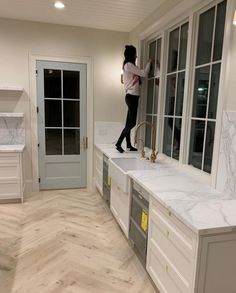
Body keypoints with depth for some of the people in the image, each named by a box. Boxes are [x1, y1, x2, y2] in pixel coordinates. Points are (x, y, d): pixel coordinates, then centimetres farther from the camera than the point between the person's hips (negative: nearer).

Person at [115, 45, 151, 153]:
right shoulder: (129, 65, -8)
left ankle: (129, 145, 12)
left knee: (129, 123, 8)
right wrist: (149, 62, 1)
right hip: (132, 96, -10)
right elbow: (144, 73, -11)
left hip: (131, 96, 10)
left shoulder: (128, 66, 22)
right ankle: (118, 143, -8)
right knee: (131, 123, -11)